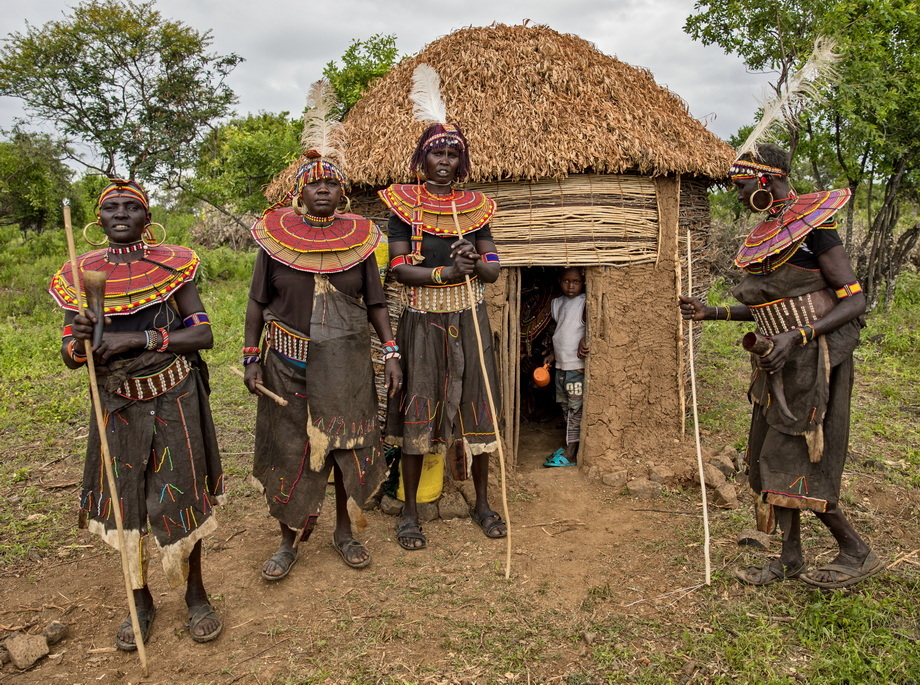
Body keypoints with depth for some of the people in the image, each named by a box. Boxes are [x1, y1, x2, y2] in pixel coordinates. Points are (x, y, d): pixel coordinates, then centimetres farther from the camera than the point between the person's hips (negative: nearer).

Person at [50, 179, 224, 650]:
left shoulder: (170, 264, -5)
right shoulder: (80, 274, 1)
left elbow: (203, 334, -12)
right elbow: (69, 358, 2)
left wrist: (138, 338, -22)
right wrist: (81, 341, -21)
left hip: (175, 401, -2)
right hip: (118, 404, 2)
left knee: (179, 497, 6)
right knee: (125, 501, 11)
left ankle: (196, 595, 28)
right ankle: (141, 601, 32)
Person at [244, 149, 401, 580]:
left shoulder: (358, 237, 3)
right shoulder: (276, 236, 0)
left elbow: (375, 302, 5)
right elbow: (257, 303, 4)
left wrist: (391, 353, -2)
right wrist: (251, 358, -2)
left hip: (347, 362, 1)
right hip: (288, 361, -1)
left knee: (348, 443, 8)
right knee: (289, 448, 5)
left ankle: (343, 531, 28)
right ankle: (288, 541, 23)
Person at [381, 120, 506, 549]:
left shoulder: (474, 206, 8)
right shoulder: (404, 204, 0)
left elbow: (494, 270, 6)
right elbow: (399, 269, -9)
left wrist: (475, 263, -16)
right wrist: (447, 272, -23)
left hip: (469, 321, 3)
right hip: (423, 323, -3)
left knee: (476, 410, 8)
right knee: (416, 412, 1)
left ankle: (482, 504, 25)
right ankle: (410, 512, 16)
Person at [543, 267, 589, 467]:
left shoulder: (585, 303, -10)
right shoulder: (557, 303, 12)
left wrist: (585, 339, -40)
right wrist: (553, 354, 17)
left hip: (578, 365, -7)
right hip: (560, 365, 8)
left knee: (575, 409, -2)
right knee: (566, 408, 14)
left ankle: (570, 454, 2)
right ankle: (571, 445, 26)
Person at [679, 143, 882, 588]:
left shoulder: (812, 227, -14)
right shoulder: (767, 236, 12)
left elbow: (854, 301, -16)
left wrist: (798, 335, -27)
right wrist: (713, 313, 12)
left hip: (813, 362, -9)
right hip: (781, 363, 9)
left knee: (792, 460, -4)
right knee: (771, 459, 11)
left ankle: (857, 553, 16)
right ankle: (790, 559, 25)